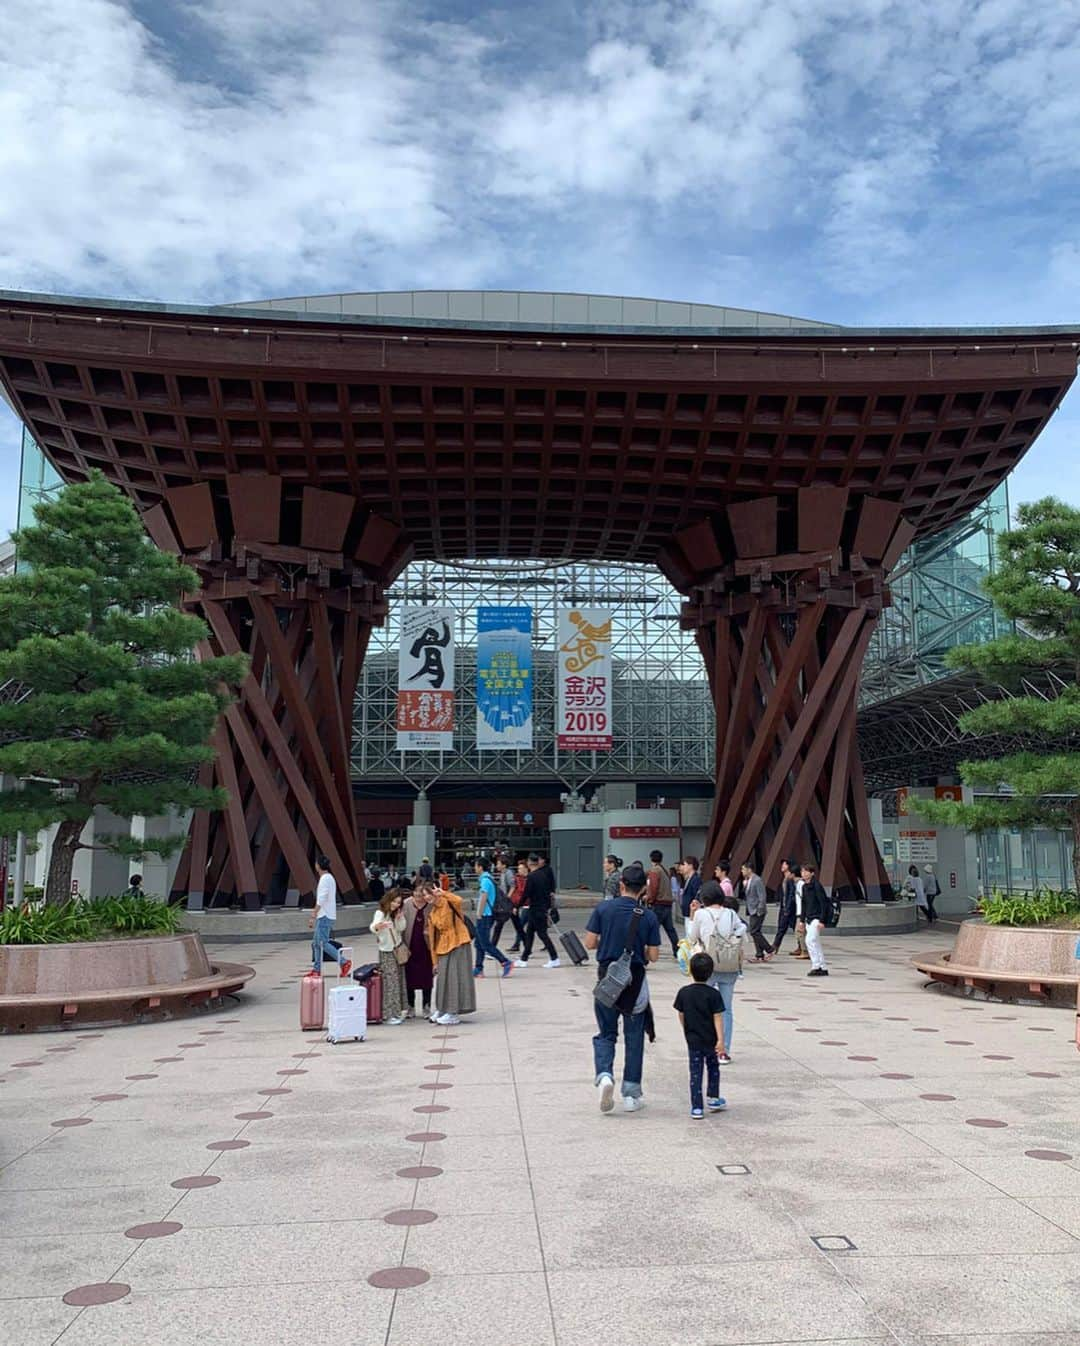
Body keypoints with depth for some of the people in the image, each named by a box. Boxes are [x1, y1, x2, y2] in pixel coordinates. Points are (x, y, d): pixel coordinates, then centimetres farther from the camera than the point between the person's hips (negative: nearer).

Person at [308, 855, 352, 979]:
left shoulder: (325, 879, -15)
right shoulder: (328, 878, 16)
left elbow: (321, 900, -21)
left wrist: (313, 916, -20)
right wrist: (315, 916, 22)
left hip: (325, 916, -10)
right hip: (323, 916, 10)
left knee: (322, 943, -11)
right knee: (316, 942, 11)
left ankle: (344, 962, -12)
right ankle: (317, 969, 13)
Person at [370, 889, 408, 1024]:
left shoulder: (397, 913, 6)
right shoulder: (380, 913, -13)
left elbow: (401, 929, 2)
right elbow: (373, 928, -30)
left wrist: (400, 918, -15)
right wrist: (377, 927, -53)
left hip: (399, 949, 6)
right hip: (386, 952, -6)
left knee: (399, 980, 7)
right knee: (390, 982, -9)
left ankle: (397, 1011, 14)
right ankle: (389, 1015, -7)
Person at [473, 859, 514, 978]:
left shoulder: (485, 880, -15)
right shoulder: (487, 879, 15)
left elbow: (483, 898, -20)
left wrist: (479, 915, -16)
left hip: (484, 916, -10)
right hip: (486, 916, 10)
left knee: (486, 944, -7)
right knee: (478, 943, 13)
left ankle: (506, 963, -9)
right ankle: (478, 969, 16)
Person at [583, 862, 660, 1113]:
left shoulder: (603, 909, -7)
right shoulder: (649, 916, -6)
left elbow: (590, 943, -6)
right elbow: (653, 956, -4)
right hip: (635, 981, 0)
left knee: (606, 1034, 13)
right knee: (634, 1038, 11)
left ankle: (604, 1075, -11)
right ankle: (631, 1094, 14)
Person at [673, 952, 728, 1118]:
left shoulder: (683, 992, -5)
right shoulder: (713, 994, -12)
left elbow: (681, 1016, 4)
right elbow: (717, 1018, -15)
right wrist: (720, 1039, -14)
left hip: (692, 1039, 1)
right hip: (710, 1039, -1)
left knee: (695, 1073, 4)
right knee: (713, 1068, 21)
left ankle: (697, 1107, 0)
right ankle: (713, 1099, 28)